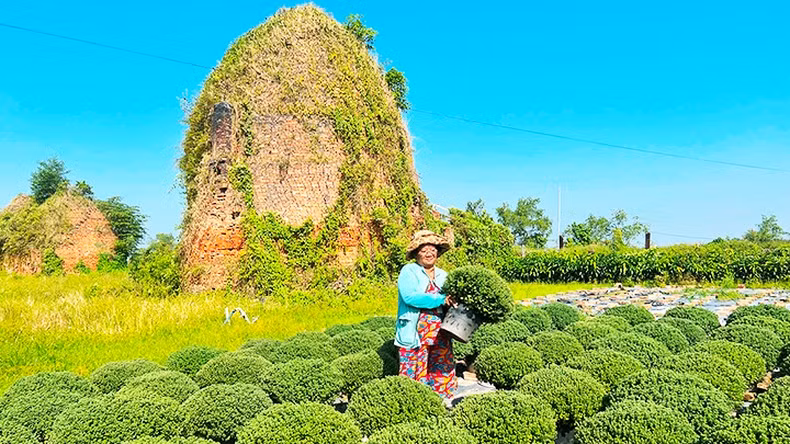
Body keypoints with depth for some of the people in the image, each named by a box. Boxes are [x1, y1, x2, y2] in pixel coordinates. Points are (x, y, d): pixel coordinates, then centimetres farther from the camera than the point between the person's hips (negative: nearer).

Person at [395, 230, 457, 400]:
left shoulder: (443, 275, 17)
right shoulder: (409, 271, -2)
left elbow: (451, 302, 20)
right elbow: (409, 296, -18)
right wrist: (441, 300, -17)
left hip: (439, 335, 5)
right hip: (414, 334, -5)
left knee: (443, 373, 5)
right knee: (414, 375, -3)